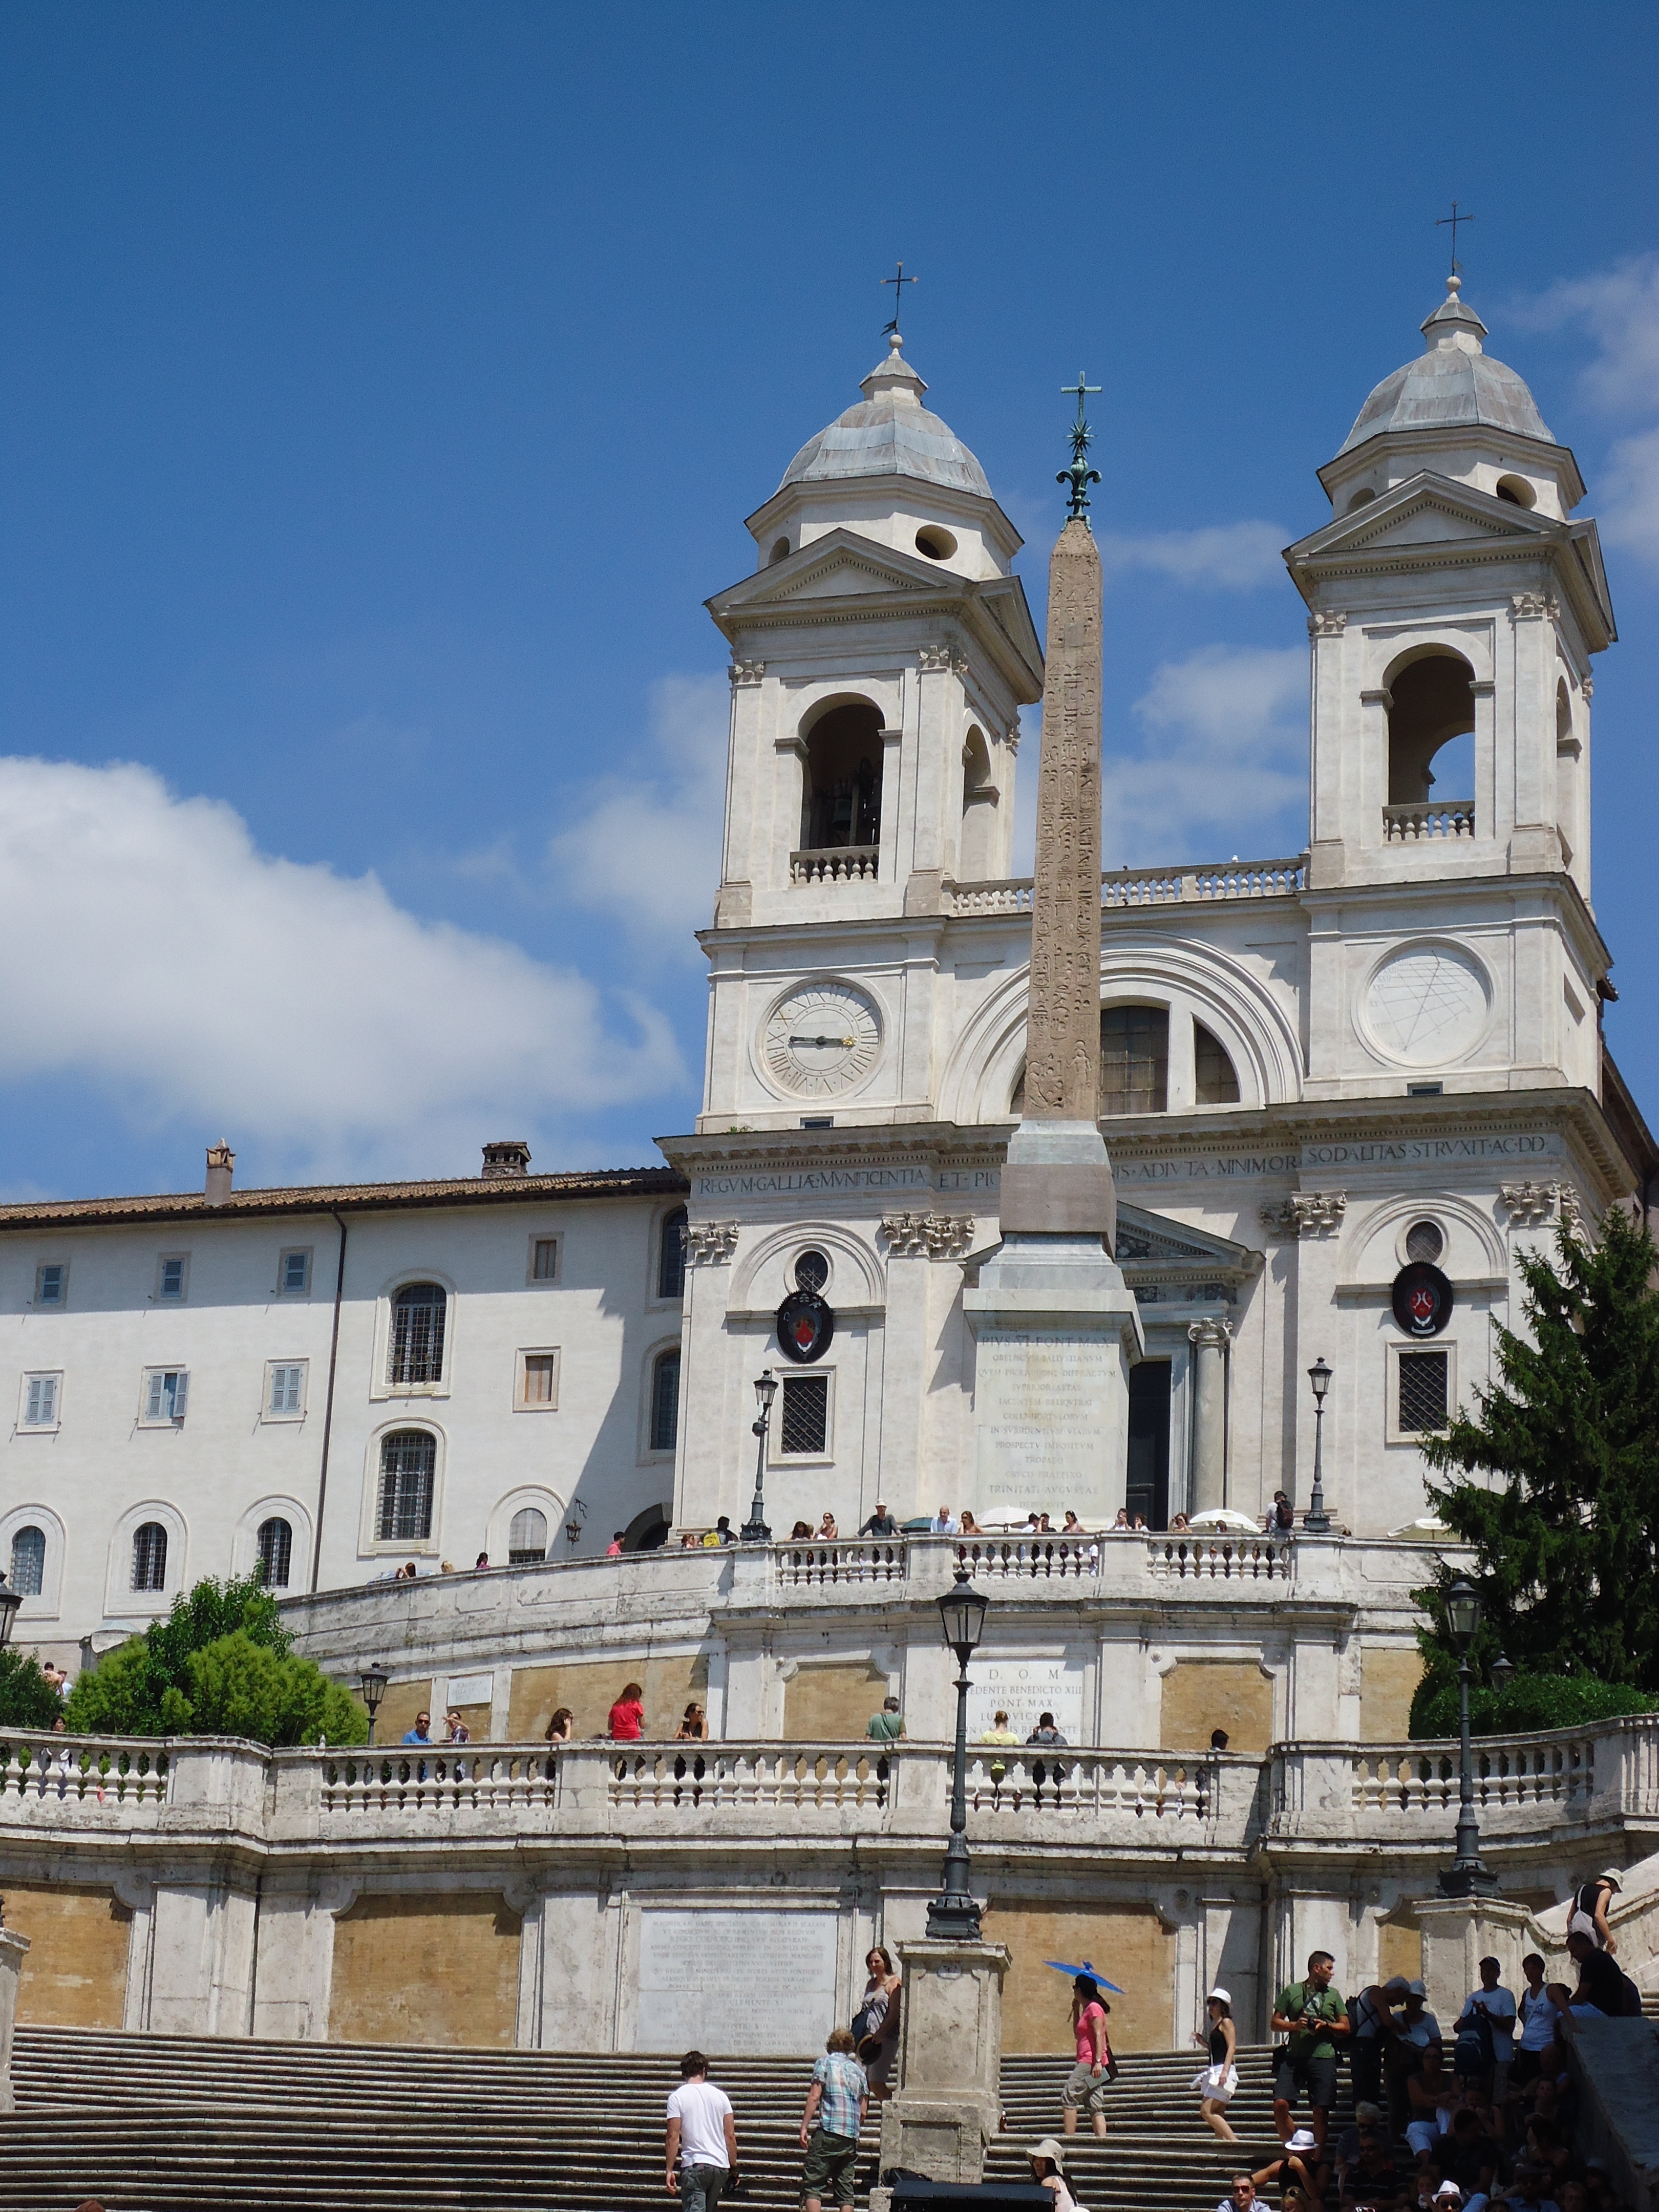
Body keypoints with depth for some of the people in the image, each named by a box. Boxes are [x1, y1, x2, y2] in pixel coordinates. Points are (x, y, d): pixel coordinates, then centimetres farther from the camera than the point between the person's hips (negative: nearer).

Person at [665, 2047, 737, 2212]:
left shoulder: (677, 2097, -2)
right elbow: (730, 2136, 8)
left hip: (694, 2165, -5)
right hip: (721, 2166, 5)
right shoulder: (720, 2096, 8)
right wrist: (734, 2168, 15)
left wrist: (669, 2170, -3)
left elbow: (674, 2137, -8)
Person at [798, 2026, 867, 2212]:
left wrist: (804, 2127, -6)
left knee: (812, 2185, -6)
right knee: (845, 2188, 8)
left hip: (828, 2133, -5)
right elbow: (863, 2111, 16)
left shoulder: (825, 2063, 4)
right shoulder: (858, 2070, 18)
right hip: (852, 2138, 5)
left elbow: (814, 2096, -6)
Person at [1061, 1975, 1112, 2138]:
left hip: (1090, 2062, -10)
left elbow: (1099, 2035, -16)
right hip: (1088, 2063, 10)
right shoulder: (1087, 2009, 21)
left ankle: (1069, 2138, -17)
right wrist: (1076, 2010, 23)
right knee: (1095, 2106, 2)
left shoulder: (1094, 2008, -7)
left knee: (1068, 2098, -12)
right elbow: (1078, 2034, 30)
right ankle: (1102, 2139, -7)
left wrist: (1098, 2061, -24)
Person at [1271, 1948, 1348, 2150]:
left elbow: (1346, 2028, 13)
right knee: (1280, 2103, -14)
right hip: (1294, 2056, -1)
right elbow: (1275, 2023, 9)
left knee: (1321, 2110, -3)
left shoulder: (1333, 1995, 16)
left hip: (1323, 2058, 1)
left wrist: (1326, 2025, -5)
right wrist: (1295, 2025, -9)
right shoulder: (1292, 1991, 11)